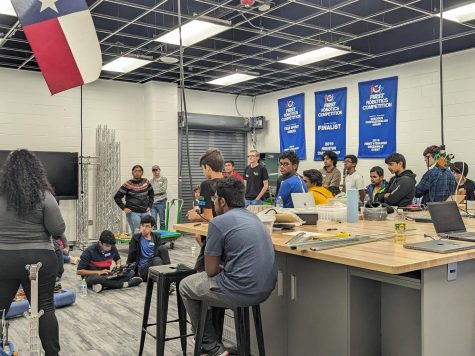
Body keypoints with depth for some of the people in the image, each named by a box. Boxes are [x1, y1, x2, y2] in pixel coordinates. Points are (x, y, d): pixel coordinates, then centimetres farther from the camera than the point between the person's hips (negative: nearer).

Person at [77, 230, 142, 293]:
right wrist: (98, 272, -23)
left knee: (131, 273, -14)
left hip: (106, 276, 5)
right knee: (99, 279, -41)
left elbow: (118, 259, 19)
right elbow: (79, 271, -16)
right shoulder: (89, 251, -15)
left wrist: (118, 265, -6)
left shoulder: (112, 248, -3)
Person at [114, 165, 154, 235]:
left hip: (145, 212, 4)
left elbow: (151, 194, 21)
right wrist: (124, 208, -8)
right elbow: (117, 197, -2)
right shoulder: (128, 184, -6)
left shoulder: (146, 182, 6)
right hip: (133, 213, -4)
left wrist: (149, 206, 10)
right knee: (136, 233, -6)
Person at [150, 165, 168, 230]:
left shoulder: (164, 179, 3)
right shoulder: (151, 181, 13)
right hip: (153, 202, 2)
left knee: (162, 220, 5)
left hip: (161, 202, -2)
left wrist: (153, 191, -6)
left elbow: (163, 189, -9)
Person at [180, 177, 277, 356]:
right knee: (219, 276, 34)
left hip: (241, 292, -8)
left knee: (185, 286, 17)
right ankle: (213, 334, 42)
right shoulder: (253, 217, 12)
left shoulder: (218, 222, -13)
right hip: (265, 289, 8)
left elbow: (211, 270, -6)